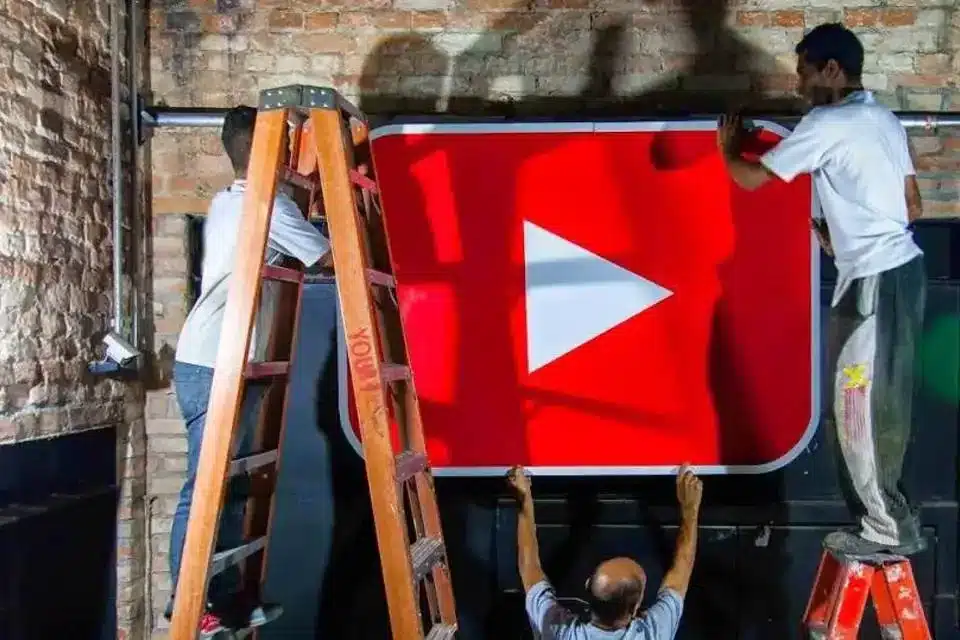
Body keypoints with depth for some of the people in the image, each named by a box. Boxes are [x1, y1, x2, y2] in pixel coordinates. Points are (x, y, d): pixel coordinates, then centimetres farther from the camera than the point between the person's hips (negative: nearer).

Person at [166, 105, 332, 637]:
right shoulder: (269, 206, -10)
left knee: (233, 486, 11)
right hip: (216, 368, -9)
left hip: (224, 364, 9)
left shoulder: (227, 203, 18)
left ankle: (226, 596, 18)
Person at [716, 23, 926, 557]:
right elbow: (913, 207, 16)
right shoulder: (886, 119, 14)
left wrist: (728, 149, 13)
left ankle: (888, 529, 9)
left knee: (858, 408, 0)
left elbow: (753, 179, -7)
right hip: (905, 268, 9)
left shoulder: (827, 123, -12)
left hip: (873, 279, -9)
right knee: (884, 402, 16)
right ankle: (890, 513, 27)